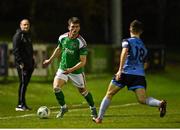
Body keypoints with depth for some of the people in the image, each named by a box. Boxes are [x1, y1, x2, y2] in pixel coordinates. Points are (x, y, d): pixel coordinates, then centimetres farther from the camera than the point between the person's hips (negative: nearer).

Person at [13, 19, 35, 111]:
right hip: (22, 64, -8)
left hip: (29, 64, 8)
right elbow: (15, 50, -14)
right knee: (23, 83, -12)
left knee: (25, 83, 8)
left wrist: (32, 61, 20)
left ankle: (23, 104, 12)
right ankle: (20, 105, -13)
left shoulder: (28, 35, 18)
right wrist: (20, 62, -19)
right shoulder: (18, 35, -8)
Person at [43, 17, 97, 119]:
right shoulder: (62, 37, -7)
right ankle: (63, 107, 9)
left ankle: (93, 108, 33)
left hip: (76, 71, -3)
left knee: (83, 91, 8)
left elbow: (83, 62, -21)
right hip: (63, 68, 3)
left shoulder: (81, 42, -21)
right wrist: (50, 60, 26)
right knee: (56, 87, -14)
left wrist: (72, 69, -34)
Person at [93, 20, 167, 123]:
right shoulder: (144, 47, 23)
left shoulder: (127, 41, 6)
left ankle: (100, 118, 13)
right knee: (143, 99, -10)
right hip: (140, 75, 4)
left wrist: (120, 70, -21)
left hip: (126, 72, -4)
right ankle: (160, 103, -38)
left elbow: (124, 53, -14)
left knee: (109, 94, 12)